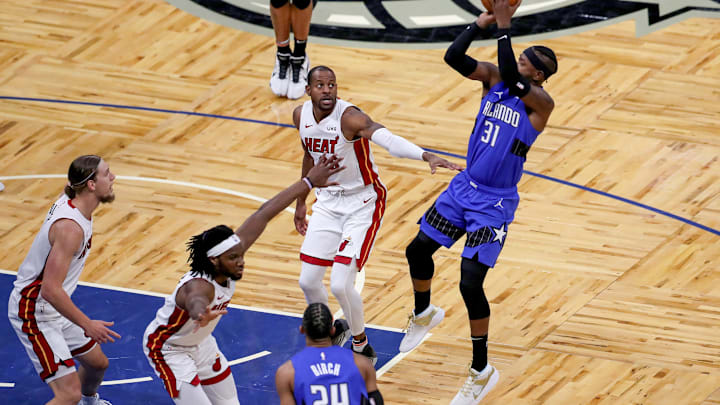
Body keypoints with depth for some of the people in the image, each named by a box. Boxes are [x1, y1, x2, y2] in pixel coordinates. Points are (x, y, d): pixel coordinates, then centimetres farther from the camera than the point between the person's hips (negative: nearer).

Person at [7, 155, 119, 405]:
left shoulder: (70, 204, -1)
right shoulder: (71, 228, -30)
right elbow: (50, 289, -33)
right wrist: (86, 325, -26)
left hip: (53, 309, 10)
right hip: (33, 315, -10)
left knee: (97, 363, 27)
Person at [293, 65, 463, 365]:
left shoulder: (349, 117, -26)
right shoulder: (301, 115, -4)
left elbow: (388, 139, -44)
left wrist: (425, 156, -62)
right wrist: (301, 202, 23)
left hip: (363, 204, -6)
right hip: (328, 200, 6)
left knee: (341, 284, -14)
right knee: (308, 281, 5)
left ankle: (361, 347, 11)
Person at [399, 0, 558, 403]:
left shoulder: (541, 103, -19)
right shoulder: (493, 78, -1)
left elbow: (512, 78, -37)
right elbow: (454, 57, -13)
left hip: (495, 203, -7)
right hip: (465, 187, 7)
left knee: (470, 284, -12)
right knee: (419, 250, 16)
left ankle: (482, 372, 3)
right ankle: (424, 314, 47)